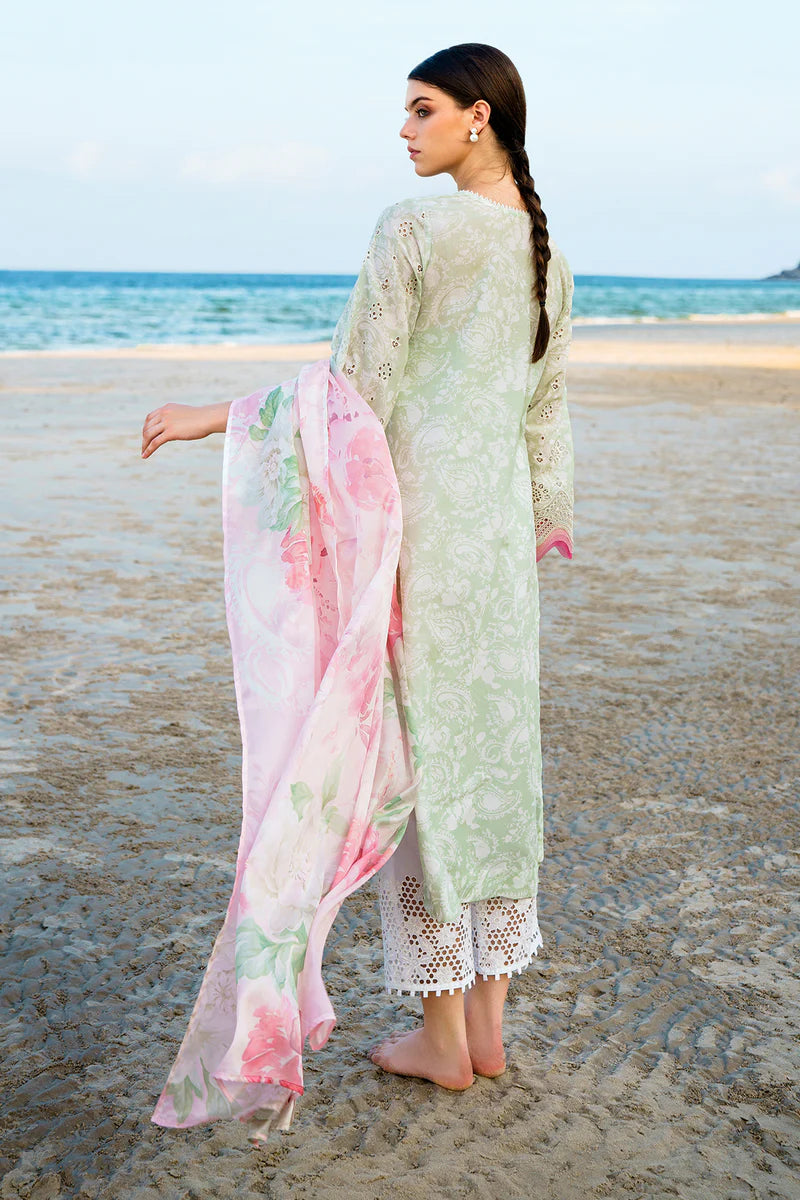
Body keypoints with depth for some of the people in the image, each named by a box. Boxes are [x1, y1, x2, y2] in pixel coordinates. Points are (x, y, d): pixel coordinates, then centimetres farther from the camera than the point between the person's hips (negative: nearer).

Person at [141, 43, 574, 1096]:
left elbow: (355, 389, -13)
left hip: (418, 513, -7)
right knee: (493, 751, 11)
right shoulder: (549, 255, 13)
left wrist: (212, 418, -7)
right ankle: (489, 1026, 20)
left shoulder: (411, 228, -9)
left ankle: (442, 1038, 11)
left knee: (419, 754, 1)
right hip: (504, 525, 7)